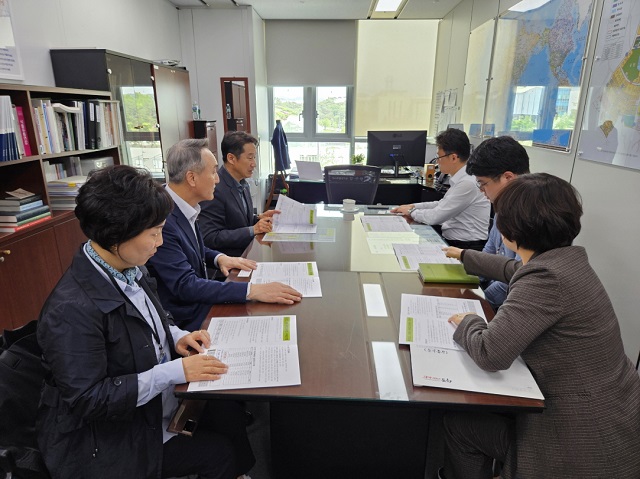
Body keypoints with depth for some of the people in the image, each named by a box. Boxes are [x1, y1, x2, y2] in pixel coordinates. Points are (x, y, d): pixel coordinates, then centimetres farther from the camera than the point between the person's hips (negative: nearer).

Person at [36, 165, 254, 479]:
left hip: (161, 399, 7)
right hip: (110, 438, -7)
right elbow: (87, 400, -25)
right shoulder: (72, 309, -30)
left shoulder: (129, 270, -5)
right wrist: (175, 371, -27)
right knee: (220, 453, -8)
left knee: (233, 414, -1)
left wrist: (176, 337, -7)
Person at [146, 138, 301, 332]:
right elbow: (185, 285, -28)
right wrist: (253, 290, -31)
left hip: (198, 302, 8)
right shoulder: (162, 220, -26)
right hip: (185, 321, -8)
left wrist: (219, 258, -3)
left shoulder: (184, 208, 0)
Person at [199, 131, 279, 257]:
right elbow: (210, 238, -20)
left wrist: (259, 218, 1)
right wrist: (253, 230, -23)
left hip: (246, 251, 8)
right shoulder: (214, 189, -19)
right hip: (229, 260, -8)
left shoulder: (242, 184, 8)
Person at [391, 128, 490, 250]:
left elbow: (435, 217, -19)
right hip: (452, 240, 8)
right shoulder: (460, 179, 8)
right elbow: (442, 205, 21)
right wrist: (413, 206, 12)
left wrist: (411, 211, -2)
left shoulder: (468, 183, -21)